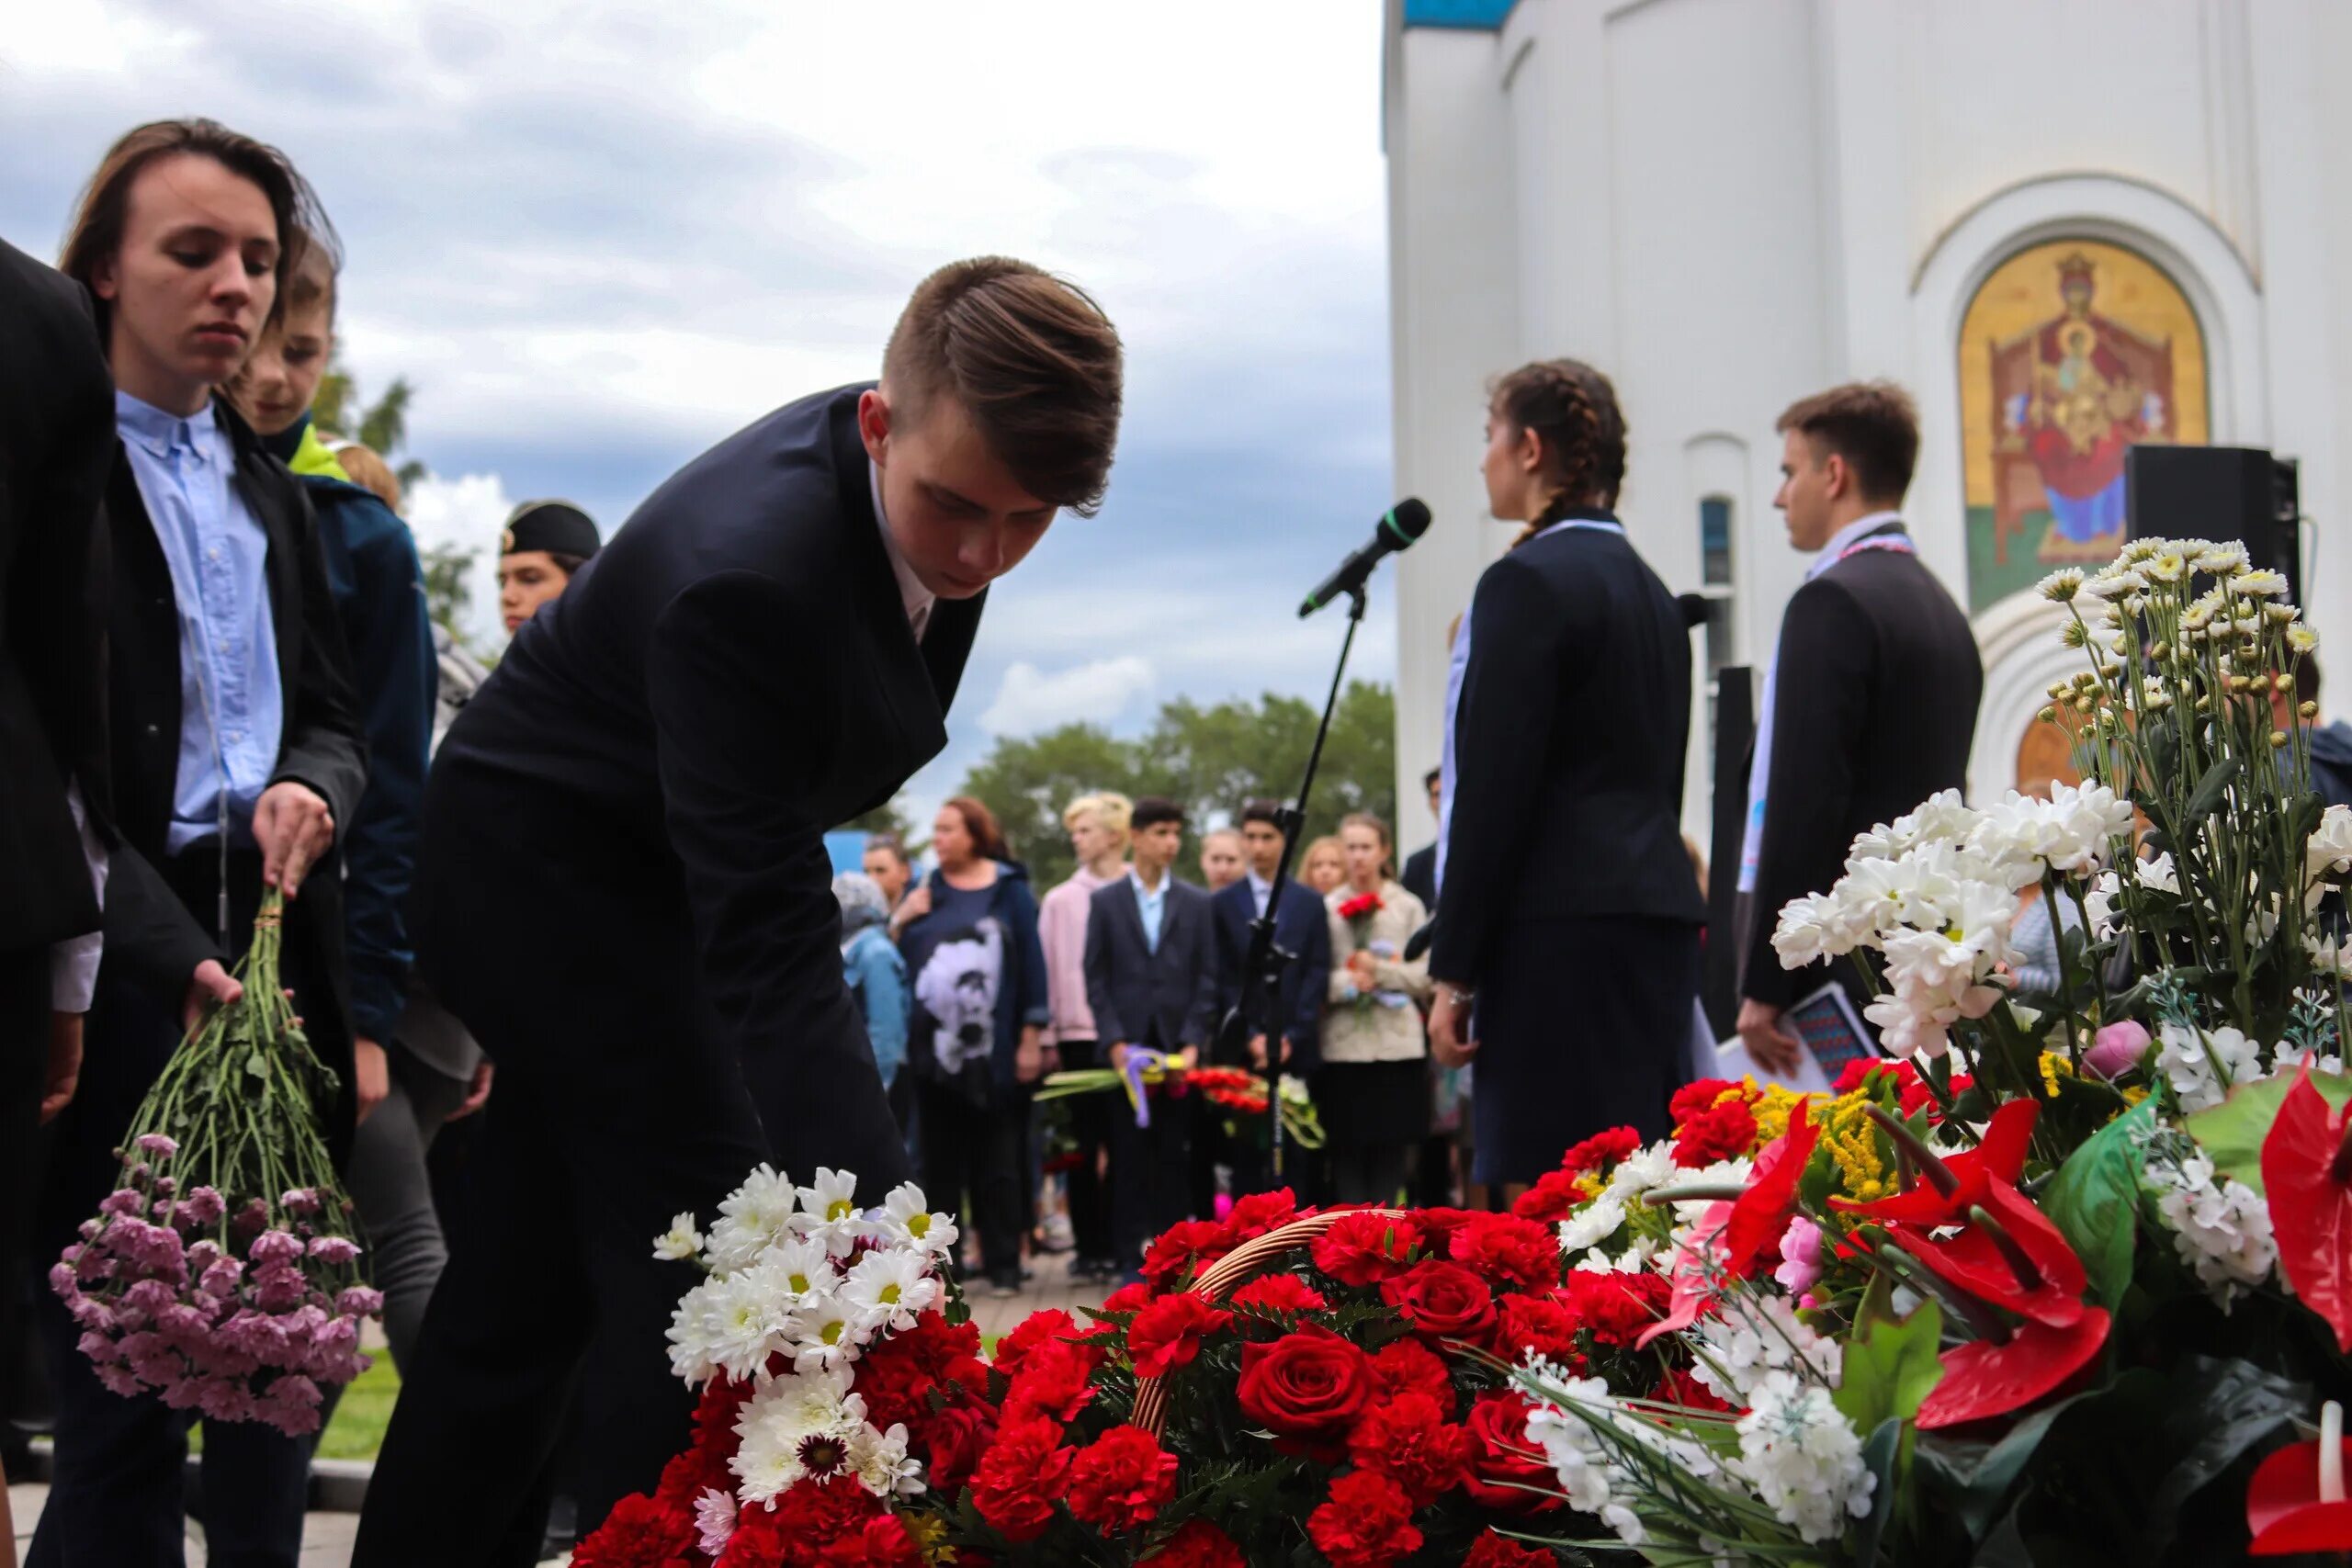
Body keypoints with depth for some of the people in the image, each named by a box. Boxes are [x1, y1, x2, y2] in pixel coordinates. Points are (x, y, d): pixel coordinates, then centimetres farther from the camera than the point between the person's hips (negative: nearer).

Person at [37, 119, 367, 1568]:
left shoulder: (275, 498, 19)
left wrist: (312, 788, -4)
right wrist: (180, 962, -19)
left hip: (276, 948, 6)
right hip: (120, 968, -6)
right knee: (126, 1395, -4)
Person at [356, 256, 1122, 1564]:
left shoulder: (931, 467, -11)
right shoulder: (748, 571, -37)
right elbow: (770, 937, -39)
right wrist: (877, 1220, -44)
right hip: (552, 859, -8)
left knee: (538, 1266, 15)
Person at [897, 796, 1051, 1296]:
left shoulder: (1010, 891, 2)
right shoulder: (925, 895, 10)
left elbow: (1032, 961, -1)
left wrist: (1031, 1037, -6)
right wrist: (902, 922, -9)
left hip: (996, 1053, -2)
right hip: (936, 1050, 2)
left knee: (999, 1163, 3)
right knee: (941, 1164, 5)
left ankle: (1003, 1265, 8)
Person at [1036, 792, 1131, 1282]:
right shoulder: (1060, 901, 9)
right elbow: (1048, 969, 8)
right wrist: (1045, 1036, 1)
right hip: (1079, 1034, 1)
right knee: (1087, 1143, 3)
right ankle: (1090, 1246, 9)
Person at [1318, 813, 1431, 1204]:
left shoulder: (1408, 907, 8)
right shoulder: (1326, 907, 6)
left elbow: (1424, 976, 4)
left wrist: (1380, 970, -9)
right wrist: (1347, 981, -14)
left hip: (1396, 1043, 1)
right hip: (1342, 1044, 0)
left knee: (1391, 1146, 2)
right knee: (1346, 1146, -1)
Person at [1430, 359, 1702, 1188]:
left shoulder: (1526, 582, -9)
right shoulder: (1650, 588, 18)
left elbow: (1493, 788, -14)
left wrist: (1453, 971, -11)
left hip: (1562, 931, -9)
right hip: (1659, 920, 9)